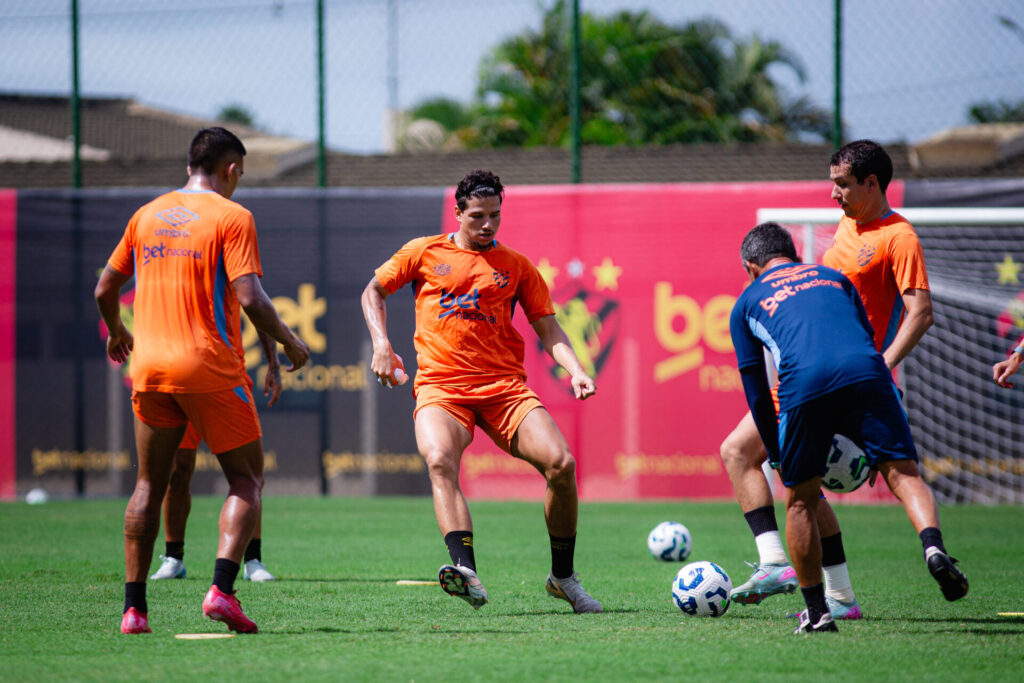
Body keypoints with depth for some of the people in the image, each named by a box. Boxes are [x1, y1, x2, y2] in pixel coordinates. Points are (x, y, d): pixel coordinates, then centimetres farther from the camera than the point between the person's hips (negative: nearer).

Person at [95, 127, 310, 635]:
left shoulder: (147, 215, 11)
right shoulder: (231, 217, -5)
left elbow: (105, 290, 16)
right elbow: (249, 298, -15)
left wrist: (116, 333, 36)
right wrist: (289, 342, 1)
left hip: (149, 365, 5)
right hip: (210, 366, -5)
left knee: (149, 484, 14)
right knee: (247, 480, 5)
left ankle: (133, 607, 7)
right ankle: (222, 589, -13)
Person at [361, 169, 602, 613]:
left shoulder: (516, 267, 14)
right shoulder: (425, 253, 12)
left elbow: (548, 329, 12)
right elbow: (373, 292, 21)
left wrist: (575, 371, -6)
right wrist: (381, 345, 5)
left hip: (505, 387, 2)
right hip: (441, 387, -2)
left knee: (561, 463, -16)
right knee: (440, 461, -33)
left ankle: (563, 577, 3)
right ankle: (466, 572, -47)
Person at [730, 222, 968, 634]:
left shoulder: (747, 303, 28)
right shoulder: (833, 277, 35)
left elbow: (756, 393, 26)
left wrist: (778, 457, 34)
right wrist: (858, 436, 40)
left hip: (803, 384, -1)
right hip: (865, 373, 1)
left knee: (801, 501, 14)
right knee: (902, 473, 1)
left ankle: (816, 611, 14)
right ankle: (933, 546, -28)